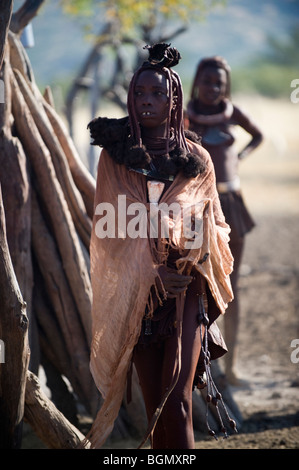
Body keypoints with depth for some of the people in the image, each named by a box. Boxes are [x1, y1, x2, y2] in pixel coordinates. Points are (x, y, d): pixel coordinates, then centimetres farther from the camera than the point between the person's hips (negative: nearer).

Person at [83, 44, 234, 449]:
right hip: (135, 291, 1)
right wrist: (152, 273, -10)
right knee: (154, 400, 2)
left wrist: (193, 260, -9)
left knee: (176, 401, -13)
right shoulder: (114, 156, 5)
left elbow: (213, 224, 14)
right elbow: (108, 231, 3)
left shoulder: (197, 160, 7)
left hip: (186, 292, -1)